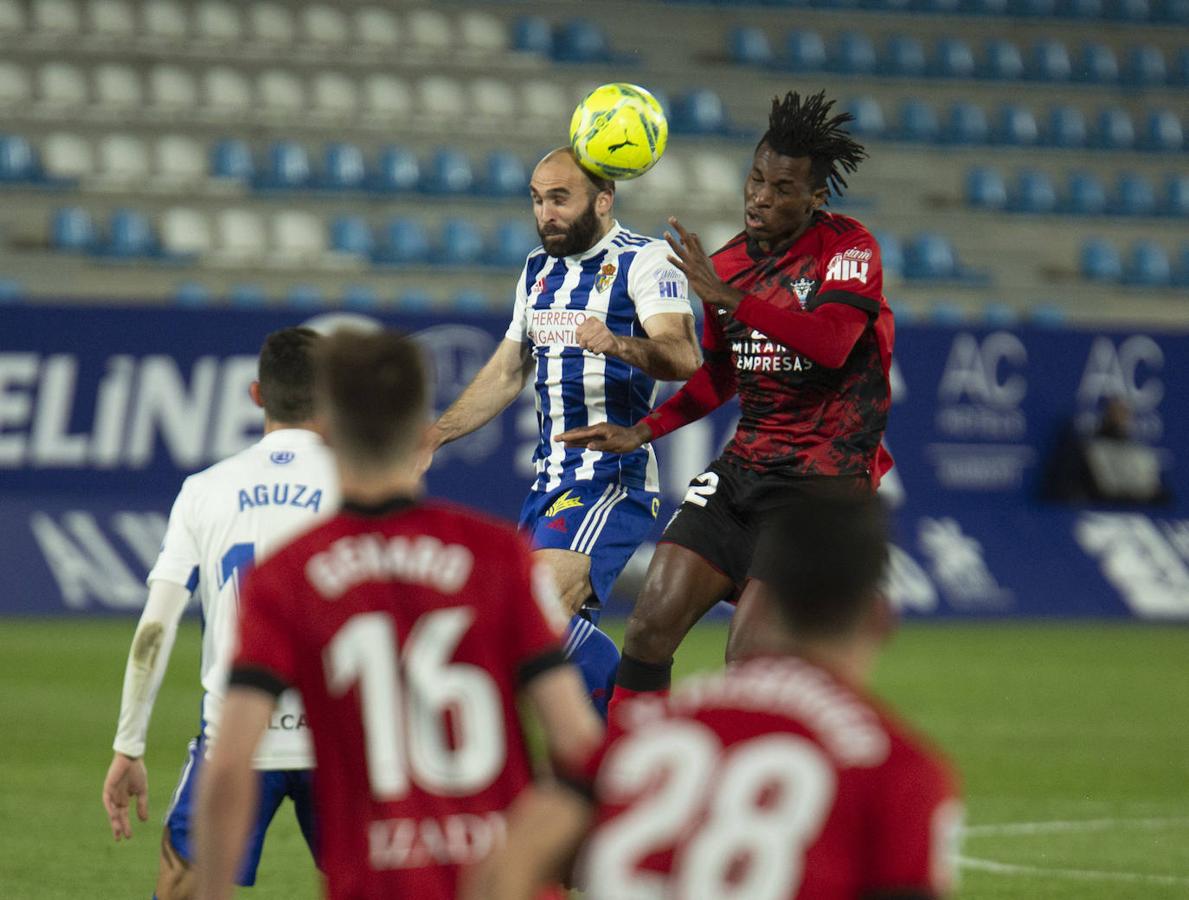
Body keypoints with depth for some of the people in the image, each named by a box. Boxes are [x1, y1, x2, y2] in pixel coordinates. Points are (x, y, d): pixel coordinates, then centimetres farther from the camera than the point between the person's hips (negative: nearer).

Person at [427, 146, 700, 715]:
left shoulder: (644, 262, -7)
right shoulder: (538, 271, 17)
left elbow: (683, 359, -23)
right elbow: (507, 374, 27)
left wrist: (615, 344, -42)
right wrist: (432, 436, 21)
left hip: (615, 475, -8)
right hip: (550, 477, 8)